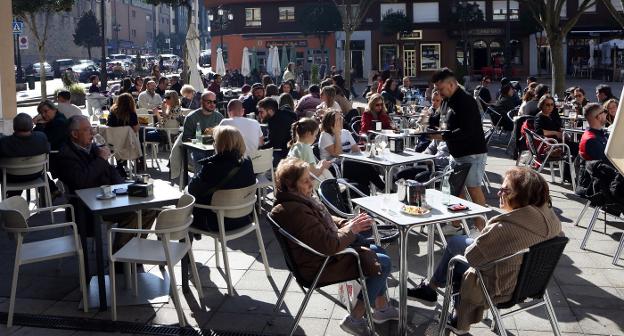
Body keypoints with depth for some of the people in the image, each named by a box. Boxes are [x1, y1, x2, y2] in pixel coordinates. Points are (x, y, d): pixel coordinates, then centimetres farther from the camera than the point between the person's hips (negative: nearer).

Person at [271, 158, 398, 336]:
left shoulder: (298, 200, 1)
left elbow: (325, 221, 14)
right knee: (383, 264, -4)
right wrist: (351, 230, -17)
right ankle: (354, 319, 5)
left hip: (325, 252, 11)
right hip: (321, 267, -10)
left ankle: (382, 308, 28)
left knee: (378, 251, 18)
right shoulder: (296, 211, -31)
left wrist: (347, 223, -2)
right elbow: (329, 246, -31)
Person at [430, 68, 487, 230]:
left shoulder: (466, 101, -18)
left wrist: (443, 136, -26)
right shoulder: (452, 101, 13)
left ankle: (480, 227, 2)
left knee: (473, 188, -5)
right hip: (458, 153, 10)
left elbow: (466, 131, -26)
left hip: (472, 153, -10)